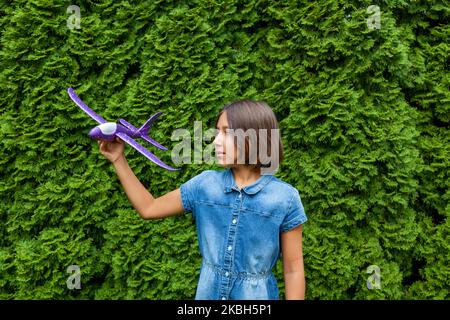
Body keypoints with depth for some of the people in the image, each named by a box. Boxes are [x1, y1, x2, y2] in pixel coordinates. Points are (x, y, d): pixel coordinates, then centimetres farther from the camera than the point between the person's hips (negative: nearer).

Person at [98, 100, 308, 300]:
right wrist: (118, 160, -3)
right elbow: (148, 209, 3)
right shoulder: (204, 184, -6)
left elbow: (293, 269, -9)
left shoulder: (285, 198, -15)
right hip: (207, 292, 3)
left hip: (256, 295, -3)